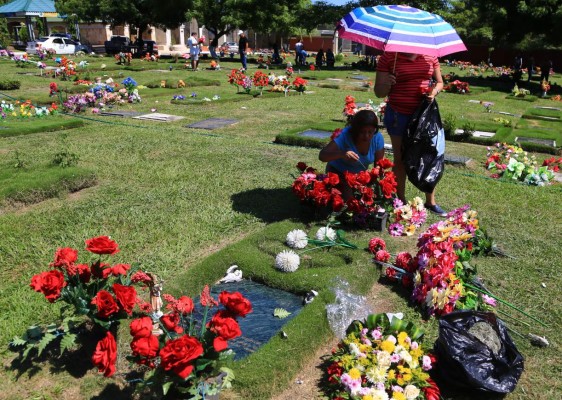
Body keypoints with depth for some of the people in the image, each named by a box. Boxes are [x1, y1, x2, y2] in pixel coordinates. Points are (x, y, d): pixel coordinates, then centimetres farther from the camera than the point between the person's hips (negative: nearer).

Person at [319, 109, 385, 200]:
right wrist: (341, 154, -58)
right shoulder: (345, 135, -31)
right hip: (338, 174, -4)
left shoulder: (378, 138, -19)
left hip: (359, 175, 4)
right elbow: (322, 155, -39)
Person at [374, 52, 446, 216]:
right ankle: (401, 201, 20)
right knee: (400, 159, 7)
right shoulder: (388, 57, -5)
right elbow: (379, 92, -4)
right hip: (399, 115, -3)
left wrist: (434, 91, -8)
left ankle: (431, 202, 22)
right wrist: (387, 84, -26)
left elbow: (439, 82, 15)